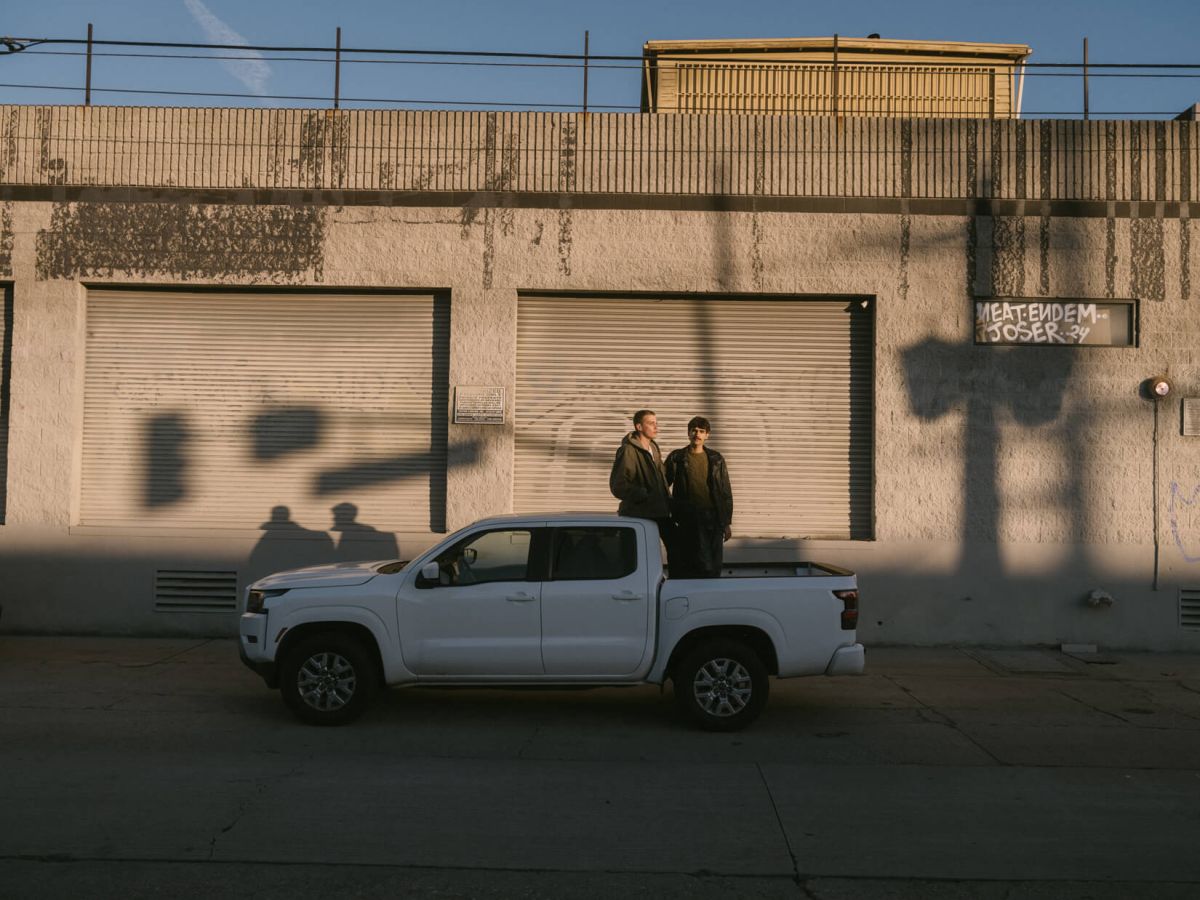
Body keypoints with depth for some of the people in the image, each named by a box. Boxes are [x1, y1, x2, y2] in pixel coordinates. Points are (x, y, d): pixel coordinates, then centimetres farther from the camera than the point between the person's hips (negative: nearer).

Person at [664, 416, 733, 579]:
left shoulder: (716, 460, 8)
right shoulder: (676, 458, 4)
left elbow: (726, 492, 9)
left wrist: (727, 522, 5)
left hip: (712, 520, 1)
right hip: (685, 521, -1)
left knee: (712, 568, 1)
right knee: (684, 567, 0)